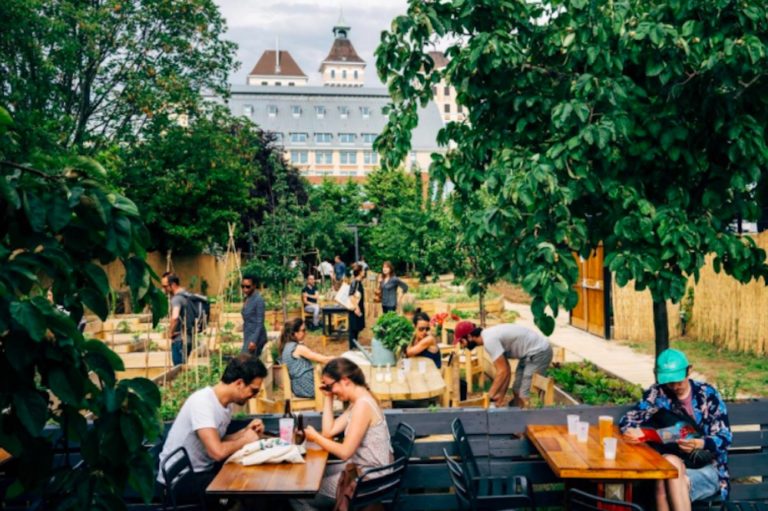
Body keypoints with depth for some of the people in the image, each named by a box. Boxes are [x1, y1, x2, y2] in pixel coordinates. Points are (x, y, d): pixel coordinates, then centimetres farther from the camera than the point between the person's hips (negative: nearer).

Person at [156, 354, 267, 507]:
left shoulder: (226, 402, 1)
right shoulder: (202, 402, -25)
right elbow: (217, 452, -34)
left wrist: (245, 431, -3)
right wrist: (245, 440, -16)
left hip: (202, 470, 8)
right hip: (179, 480, -8)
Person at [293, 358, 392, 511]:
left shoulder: (362, 404, -22)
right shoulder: (357, 402, 9)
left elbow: (345, 452, -22)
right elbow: (329, 432, 6)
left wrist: (315, 438, -8)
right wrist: (328, 397, 5)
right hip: (362, 469, 10)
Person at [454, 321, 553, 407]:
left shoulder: (489, 340, -23)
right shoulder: (490, 337, 7)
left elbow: (503, 371, -25)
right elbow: (505, 370, 7)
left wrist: (490, 395, -17)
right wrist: (501, 396, 4)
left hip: (539, 352, -10)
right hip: (529, 353, 10)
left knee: (525, 396, -12)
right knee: (517, 391, 14)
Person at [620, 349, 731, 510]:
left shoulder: (707, 394, 0)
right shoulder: (657, 393, 2)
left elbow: (725, 437, -4)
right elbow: (628, 419, 1)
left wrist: (699, 444, -25)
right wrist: (631, 431, -25)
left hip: (706, 470, -2)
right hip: (671, 466, 2)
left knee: (665, 484, -32)